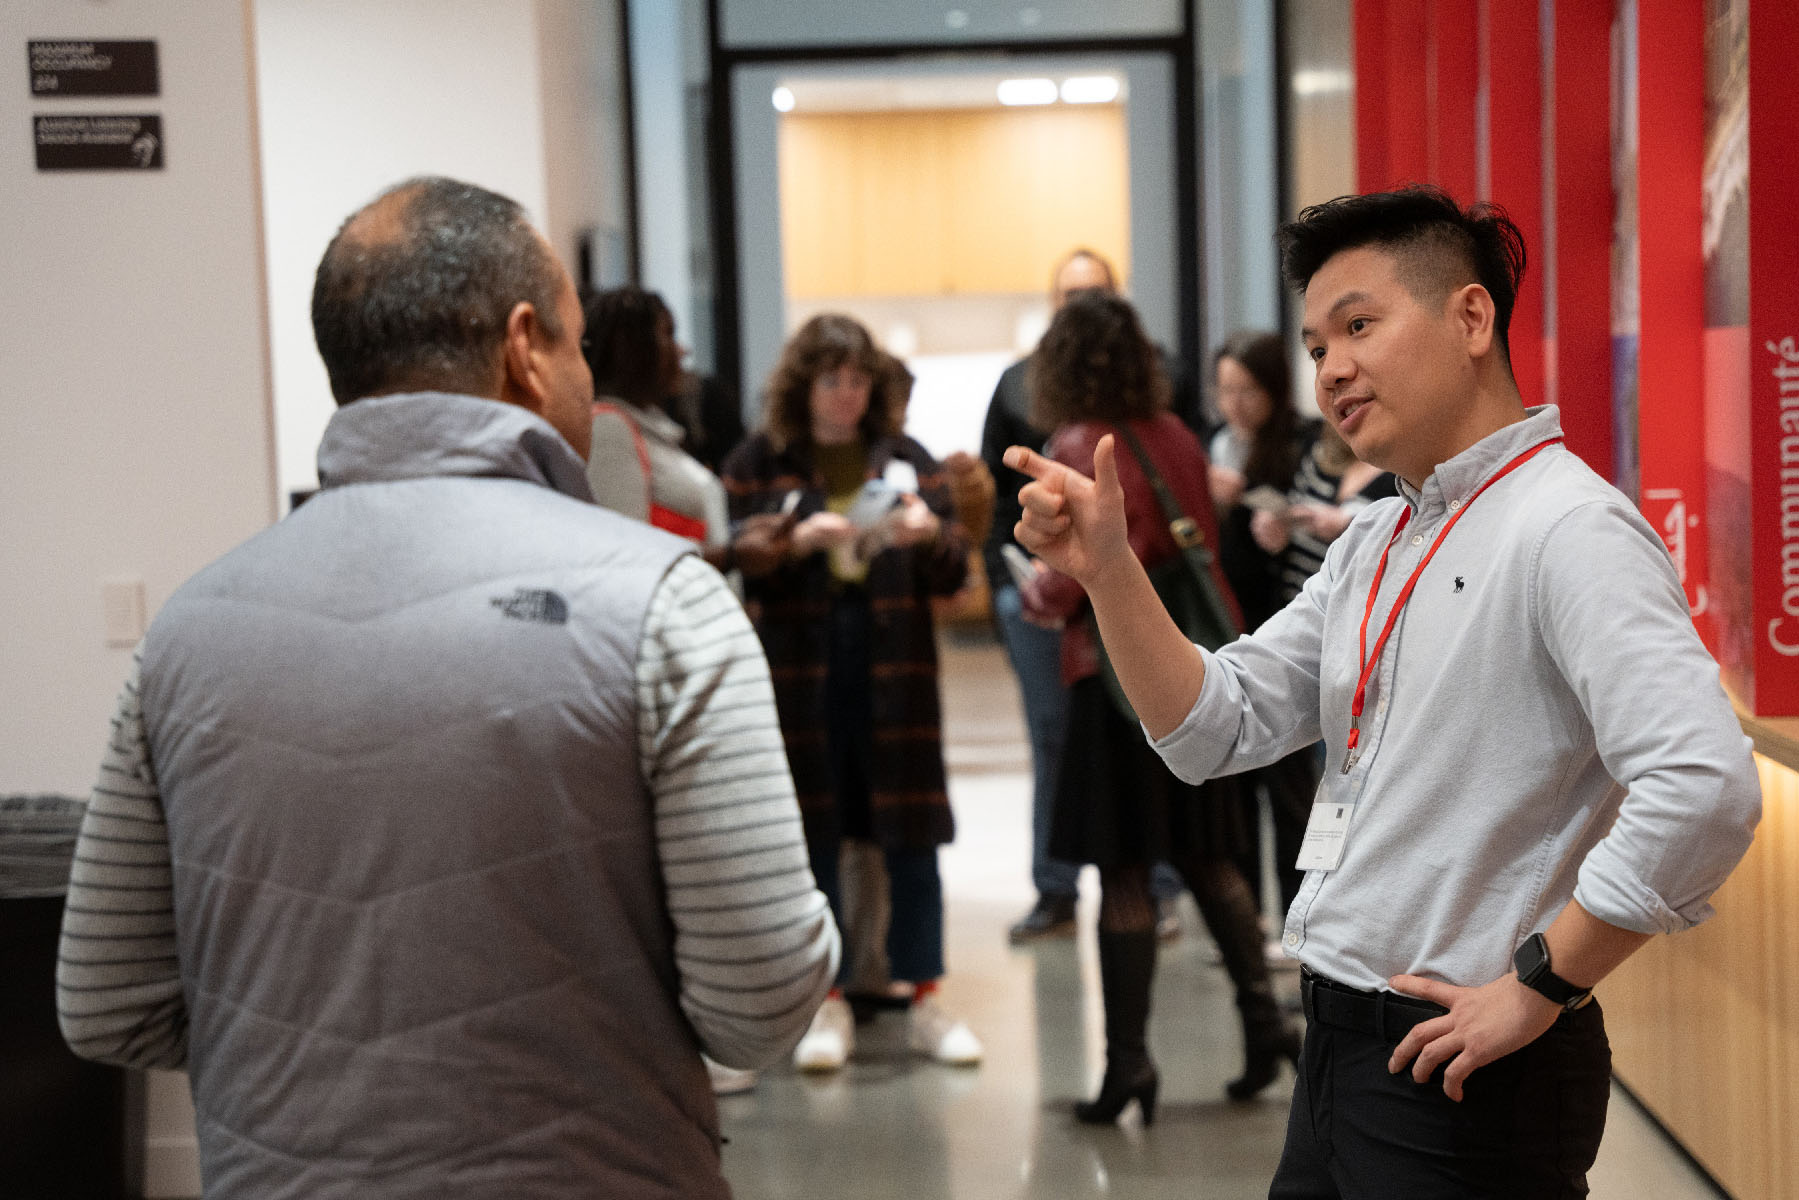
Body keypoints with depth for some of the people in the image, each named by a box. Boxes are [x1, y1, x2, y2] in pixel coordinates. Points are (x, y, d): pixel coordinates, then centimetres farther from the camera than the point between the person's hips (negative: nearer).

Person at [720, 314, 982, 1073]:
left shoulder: (906, 458, 11)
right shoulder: (757, 463, 5)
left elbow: (951, 576, 9)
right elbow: (740, 568, -2)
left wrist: (932, 534, -11)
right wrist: (798, 540, -18)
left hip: (894, 666, 1)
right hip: (799, 663, -1)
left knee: (912, 837, 1)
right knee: (812, 836, 1)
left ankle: (924, 1001, 10)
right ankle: (828, 1005, 12)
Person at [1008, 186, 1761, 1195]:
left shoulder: (1568, 530, -17)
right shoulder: (1375, 543, 12)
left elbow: (1705, 792, -28)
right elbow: (1216, 728, 10)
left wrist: (1537, 988, -19)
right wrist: (1109, 570, -3)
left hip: (1465, 1077, -8)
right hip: (1340, 1045, 8)